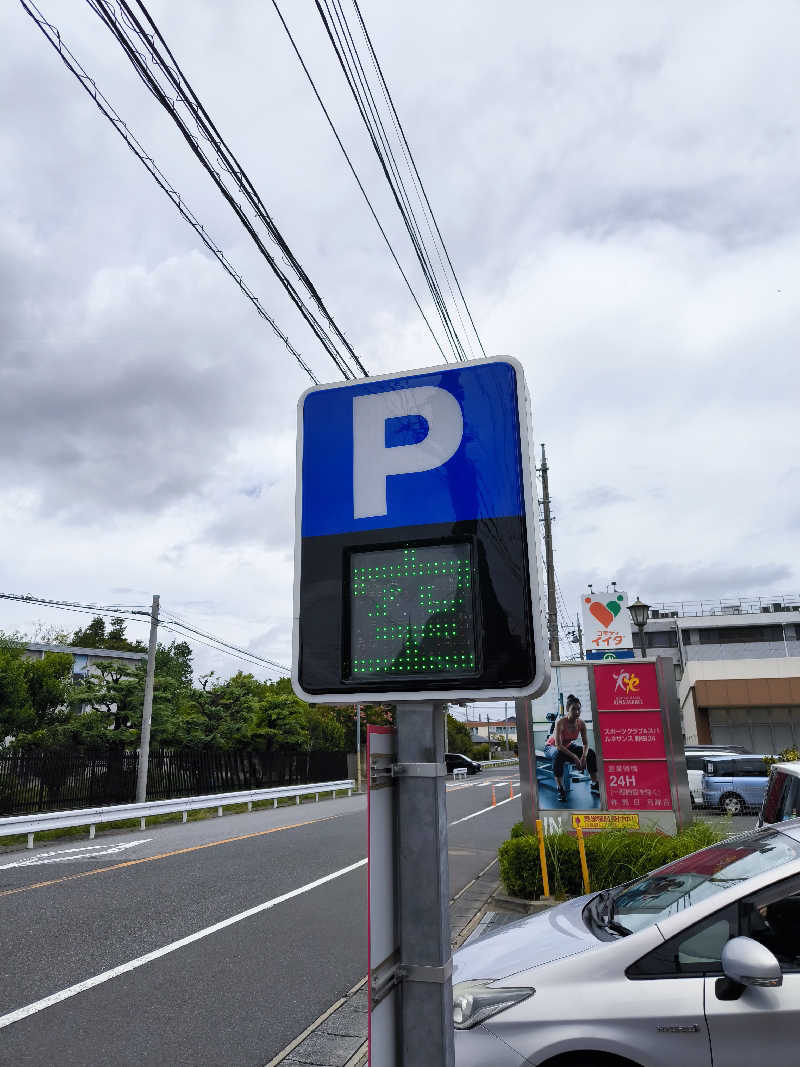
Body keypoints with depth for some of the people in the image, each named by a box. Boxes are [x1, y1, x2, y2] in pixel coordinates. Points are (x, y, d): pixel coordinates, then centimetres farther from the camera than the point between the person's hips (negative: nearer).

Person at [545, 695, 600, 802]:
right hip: (551, 746, -6)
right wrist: (574, 757, -42)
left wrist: (584, 756, -32)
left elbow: (585, 743, -11)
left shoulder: (581, 723, -16)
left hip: (568, 746, 6)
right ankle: (560, 789, -34)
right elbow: (558, 745, -35)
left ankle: (595, 784, 0)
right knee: (558, 755, -40)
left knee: (590, 752, -11)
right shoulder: (560, 723, -32)